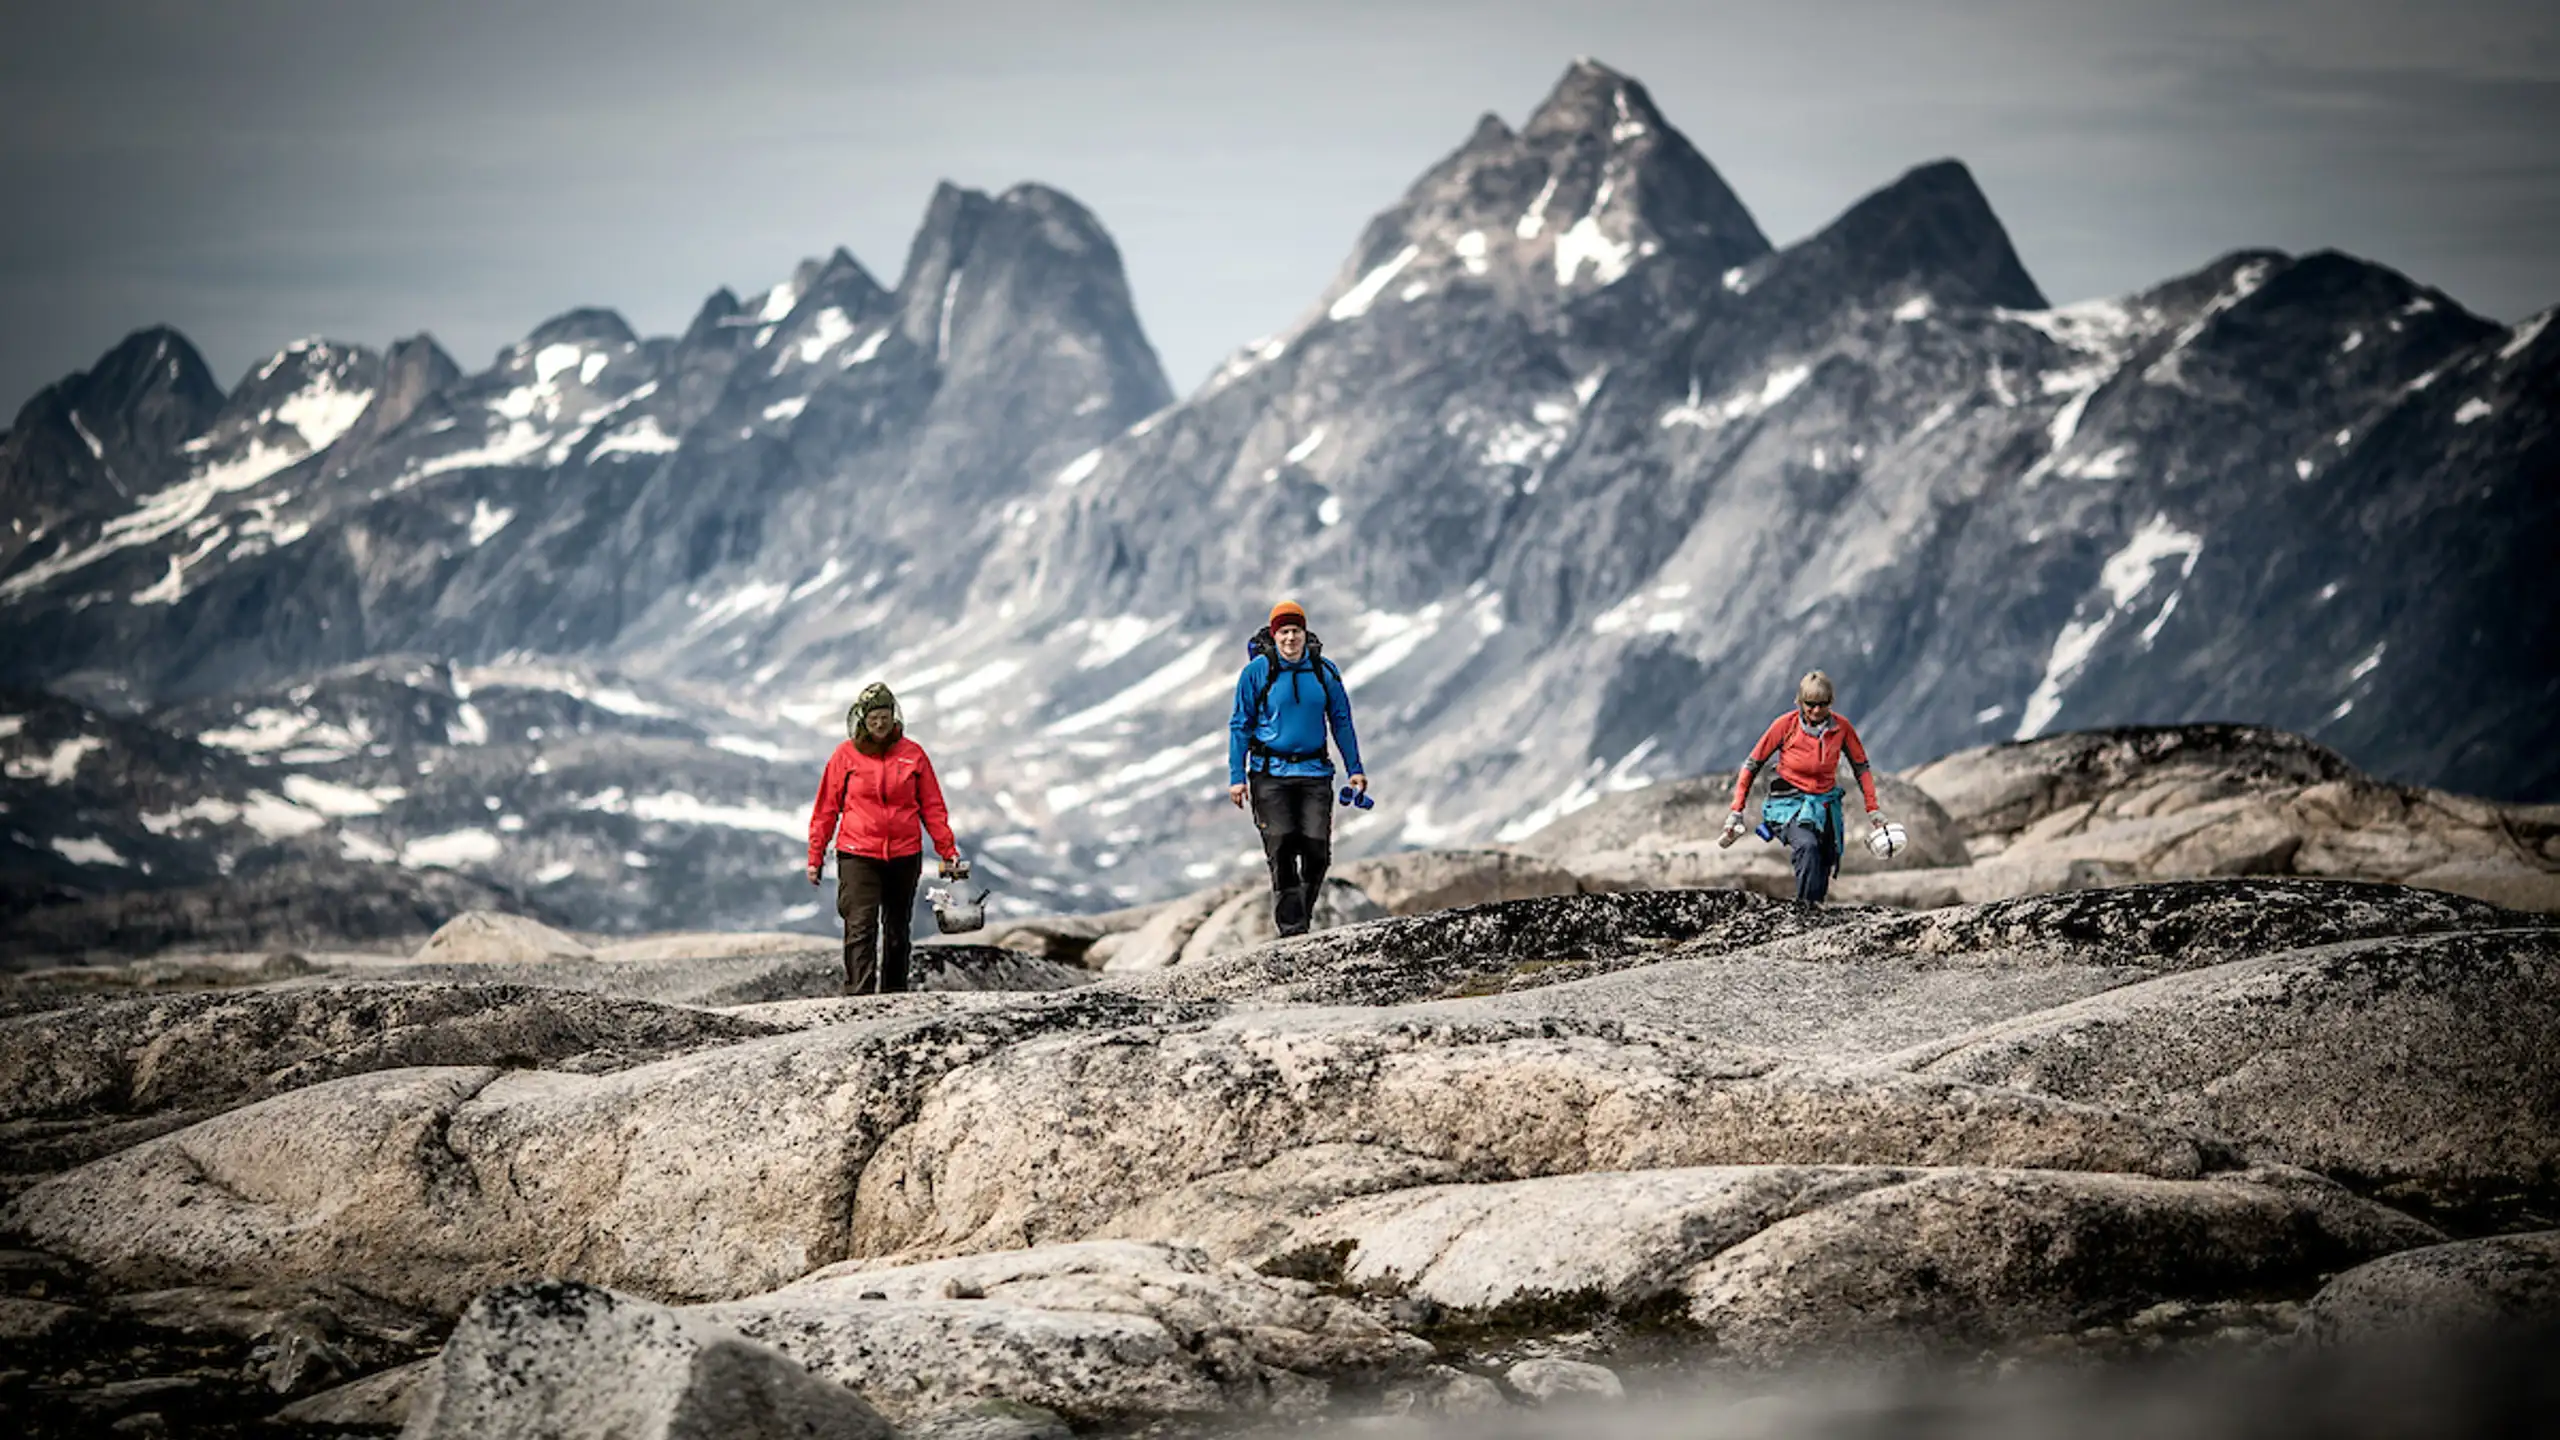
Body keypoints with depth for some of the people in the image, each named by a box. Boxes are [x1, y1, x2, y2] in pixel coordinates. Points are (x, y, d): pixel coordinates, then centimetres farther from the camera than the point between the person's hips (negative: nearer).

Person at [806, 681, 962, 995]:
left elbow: (932, 807, 9)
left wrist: (948, 851, 4)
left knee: (898, 931, 11)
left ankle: (894, 994, 22)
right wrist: (815, 857, 5)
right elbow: (827, 809, 6)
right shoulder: (846, 755, 2)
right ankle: (858, 996, -21)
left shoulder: (912, 754, 5)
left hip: (904, 855, 2)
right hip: (857, 855, -2)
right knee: (860, 928, -14)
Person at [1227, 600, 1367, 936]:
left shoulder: (1324, 671, 4)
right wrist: (1237, 777, -3)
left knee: (1317, 850, -5)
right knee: (1282, 849, -11)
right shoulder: (1257, 672, -3)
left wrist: (1355, 769, 10)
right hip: (1271, 773, -2)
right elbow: (1240, 726, 2)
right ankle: (1290, 922, -6)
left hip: (1314, 771, 2)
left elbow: (1341, 721, 13)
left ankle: (1303, 913, 15)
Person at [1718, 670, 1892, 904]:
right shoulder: (1786, 725, -13)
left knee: (1824, 871, 5)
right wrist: (1736, 812, -8)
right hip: (1789, 806, -4)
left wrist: (1873, 809, 2)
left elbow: (1861, 767, 8)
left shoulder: (1841, 727, -5)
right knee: (1807, 845, -33)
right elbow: (1752, 765, -5)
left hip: (1825, 805, 4)